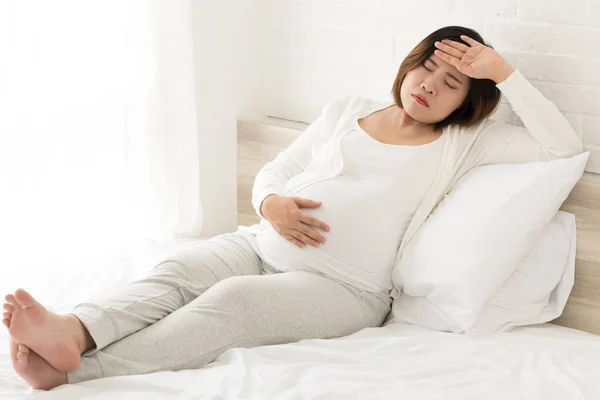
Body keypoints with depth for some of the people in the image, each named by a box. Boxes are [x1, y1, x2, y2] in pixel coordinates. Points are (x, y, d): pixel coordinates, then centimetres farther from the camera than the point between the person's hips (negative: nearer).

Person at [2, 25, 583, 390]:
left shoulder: (463, 143, 9)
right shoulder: (348, 111, 17)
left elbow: (563, 146, 0)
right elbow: (272, 171, 18)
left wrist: (503, 72, -3)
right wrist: (272, 204, -6)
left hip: (346, 286, -4)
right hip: (264, 245, 4)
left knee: (232, 301, -31)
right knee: (178, 269, -26)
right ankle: (73, 332, -49)